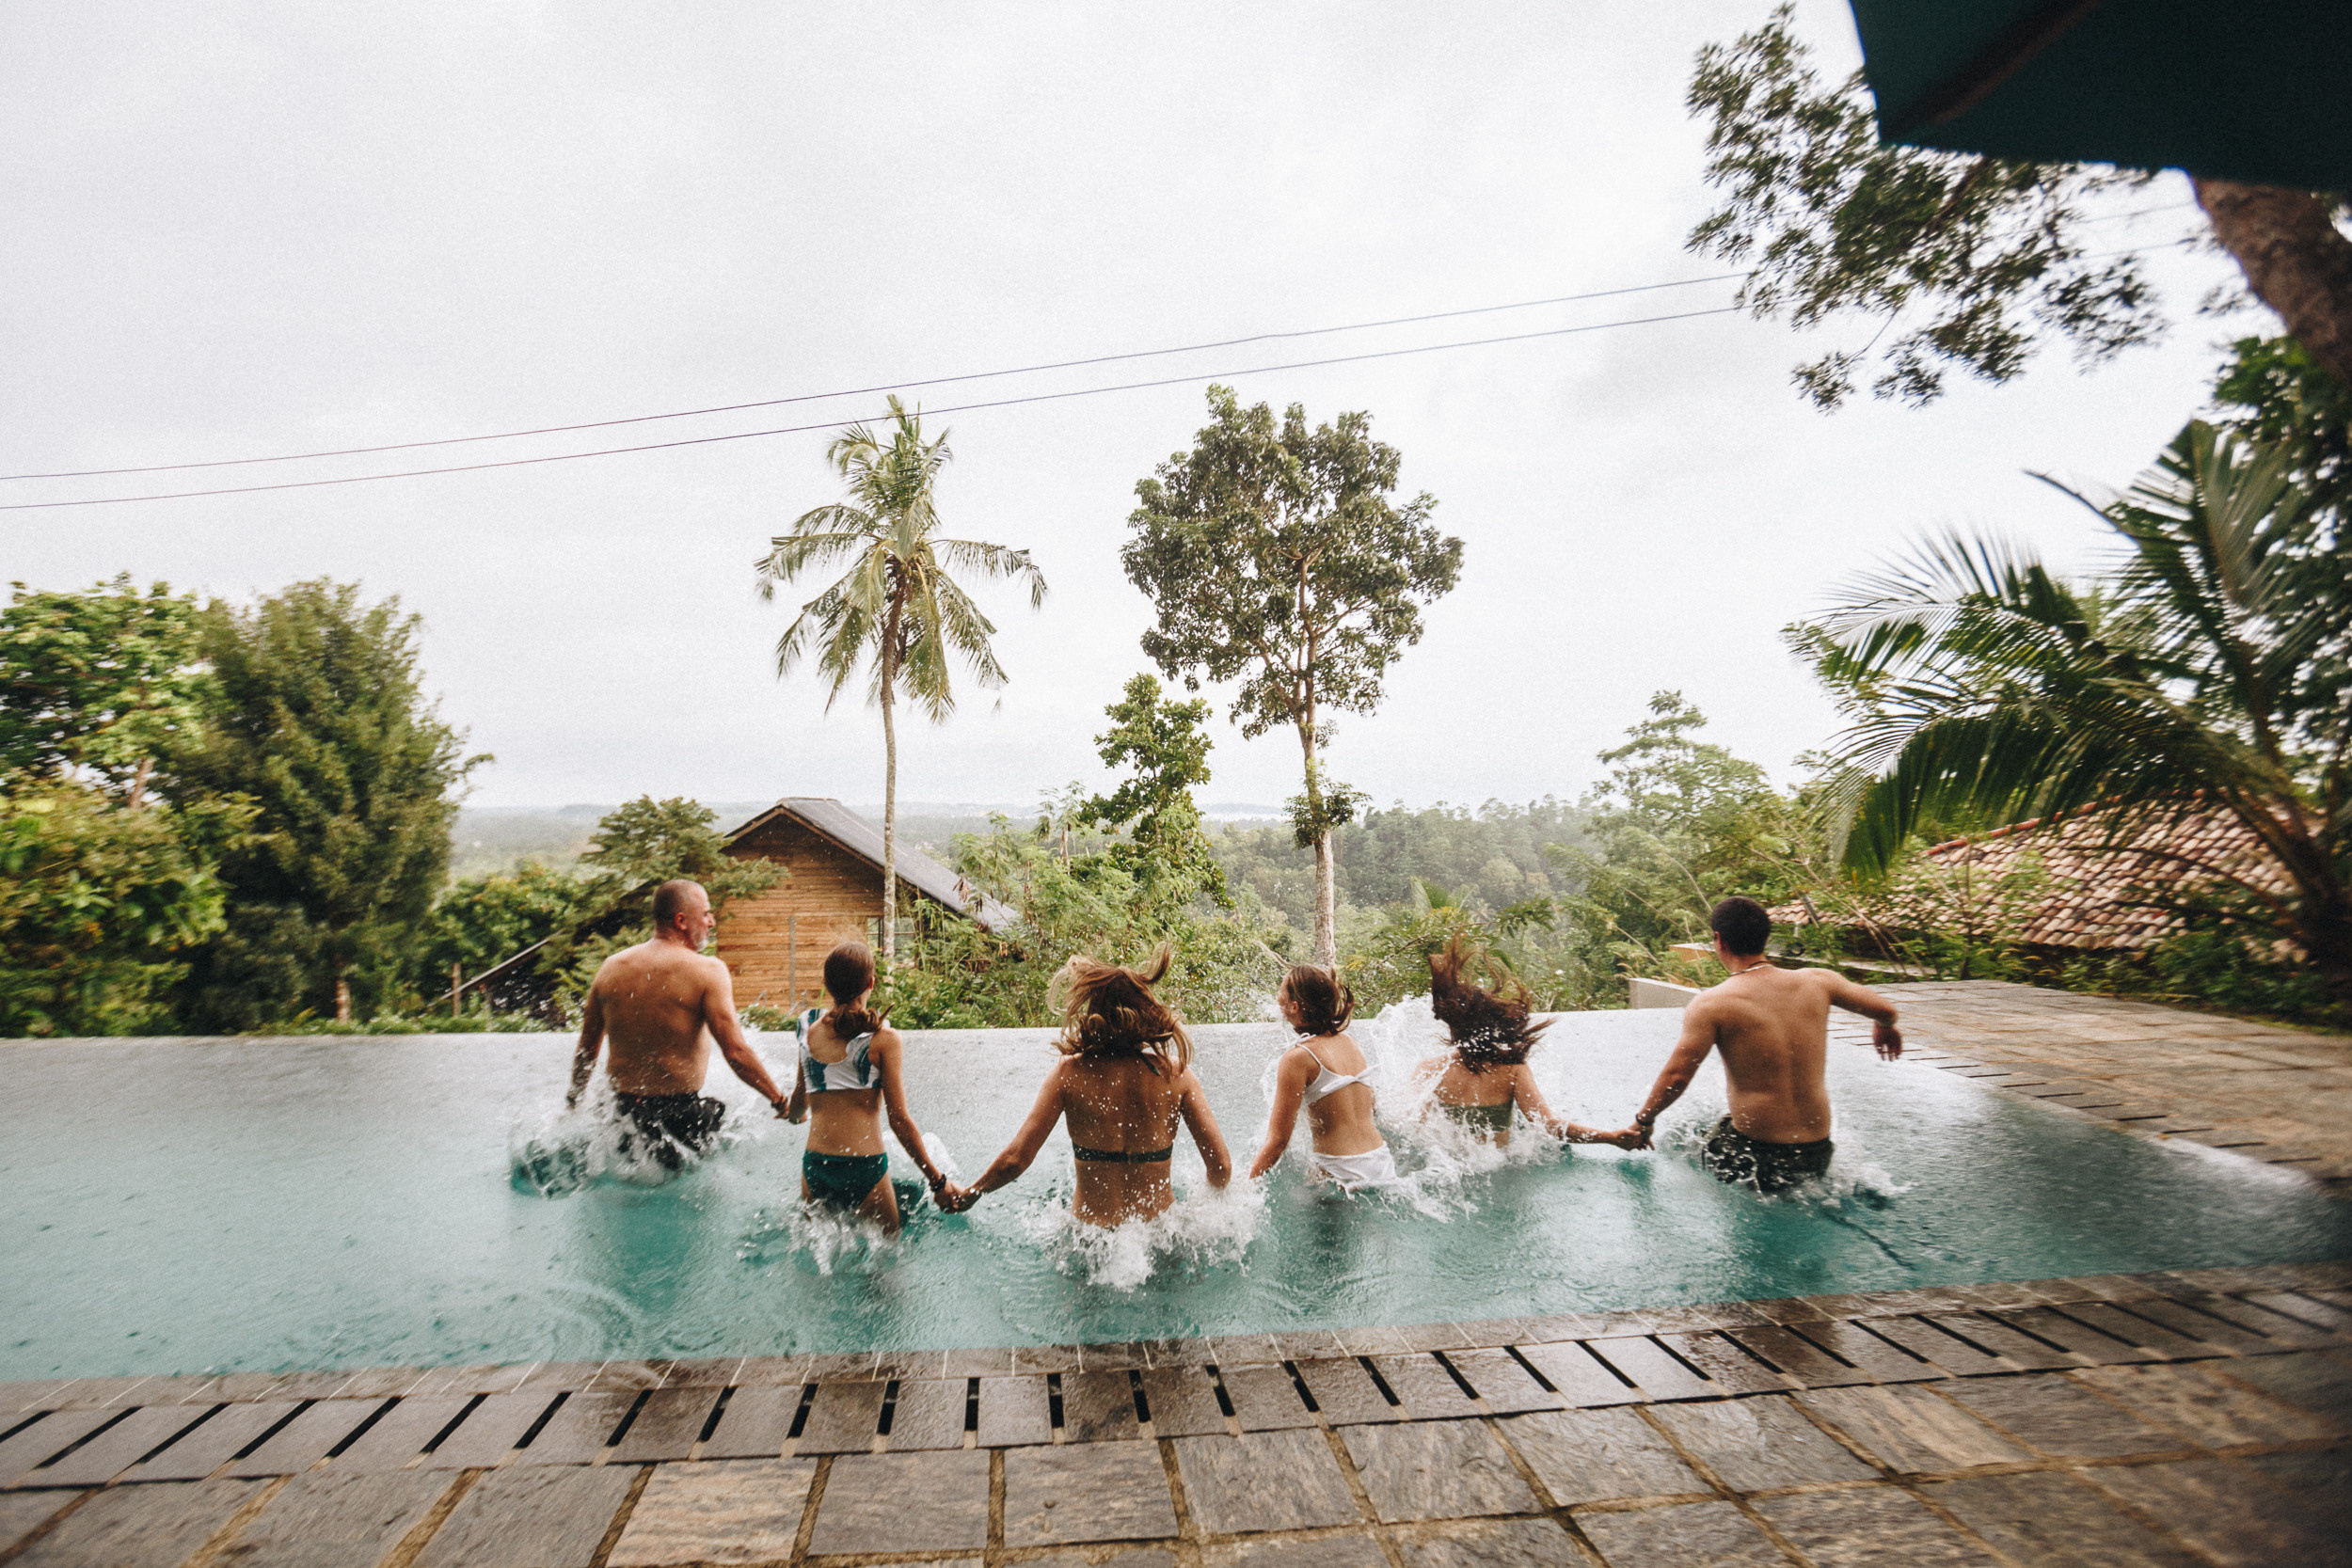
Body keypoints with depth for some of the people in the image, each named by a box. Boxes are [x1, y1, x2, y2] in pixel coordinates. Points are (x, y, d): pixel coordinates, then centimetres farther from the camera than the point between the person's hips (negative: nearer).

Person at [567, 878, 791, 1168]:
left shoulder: (610, 968, 2)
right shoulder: (707, 971, -15)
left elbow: (586, 1050, 11)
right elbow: (735, 1052, -20)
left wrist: (573, 1101, 28)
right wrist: (780, 1101, -11)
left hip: (623, 1108, 7)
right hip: (682, 1109, -7)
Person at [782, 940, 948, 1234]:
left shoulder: (809, 1029, 4)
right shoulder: (883, 1039, -9)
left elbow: (797, 1109, 16)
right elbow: (899, 1119, -10)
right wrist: (938, 1181, -3)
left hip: (813, 1165, 4)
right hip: (864, 1167, -4)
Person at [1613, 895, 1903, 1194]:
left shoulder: (1711, 1004, -14)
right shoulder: (1817, 981, -1)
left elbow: (1676, 1075, -19)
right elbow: (1884, 1010, 13)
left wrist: (1643, 1120, -3)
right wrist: (1885, 1028, 38)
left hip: (1757, 1156, -6)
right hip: (1818, 1155, 6)